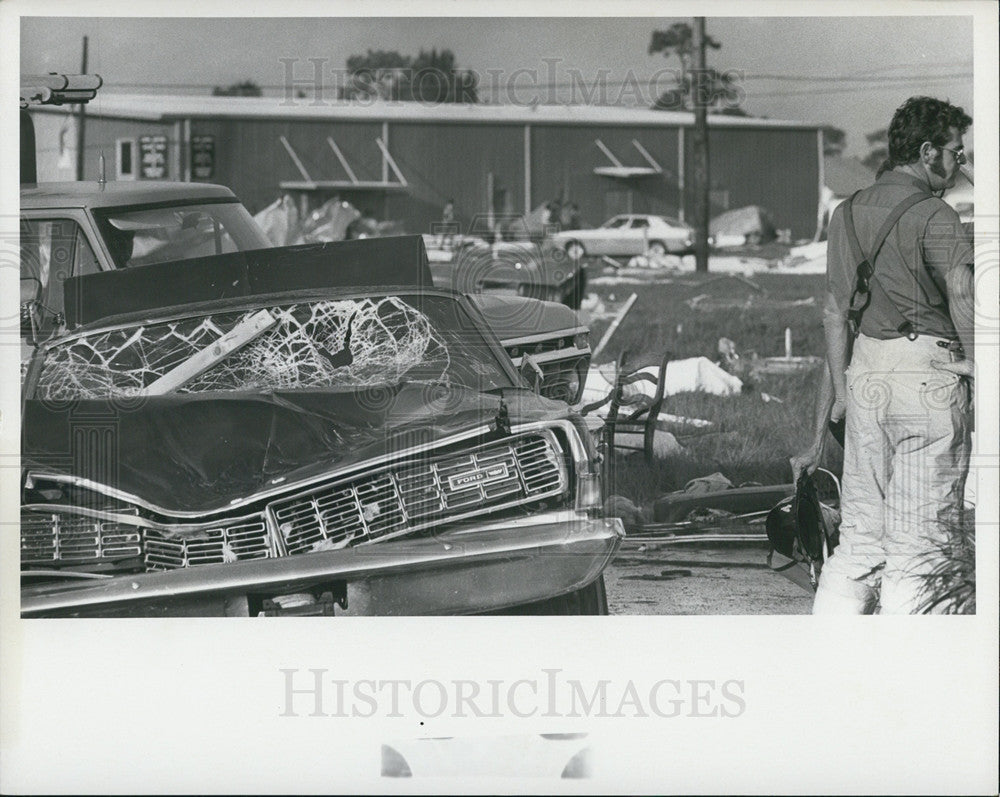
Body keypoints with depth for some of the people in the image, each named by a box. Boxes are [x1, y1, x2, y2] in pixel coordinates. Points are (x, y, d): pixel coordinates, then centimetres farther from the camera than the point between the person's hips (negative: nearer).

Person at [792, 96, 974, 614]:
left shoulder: (848, 213, 12)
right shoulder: (933, 215, -11)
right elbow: (960, 286, -27)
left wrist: (838, 390, 18)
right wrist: (974, 357, -16)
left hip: (867, 369, 7)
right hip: (930, 373, -7)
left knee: (859, 535, 13)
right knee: (916, 542, 0)